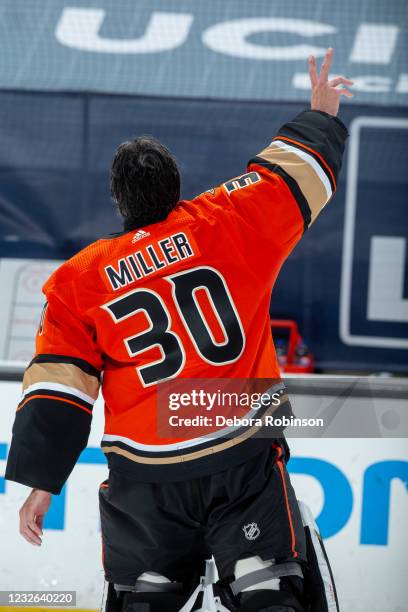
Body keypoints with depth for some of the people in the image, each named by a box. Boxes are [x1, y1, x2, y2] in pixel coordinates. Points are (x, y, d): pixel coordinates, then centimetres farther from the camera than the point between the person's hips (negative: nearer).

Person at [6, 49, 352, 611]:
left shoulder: (80, 280, 3)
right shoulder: (228, 224, -1)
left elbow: (58, 386, 1)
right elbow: (295, 173, 11)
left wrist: (41, 482, 5)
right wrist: (321, 114, 30)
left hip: (145, 475, 1)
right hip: (243, 459, -1)